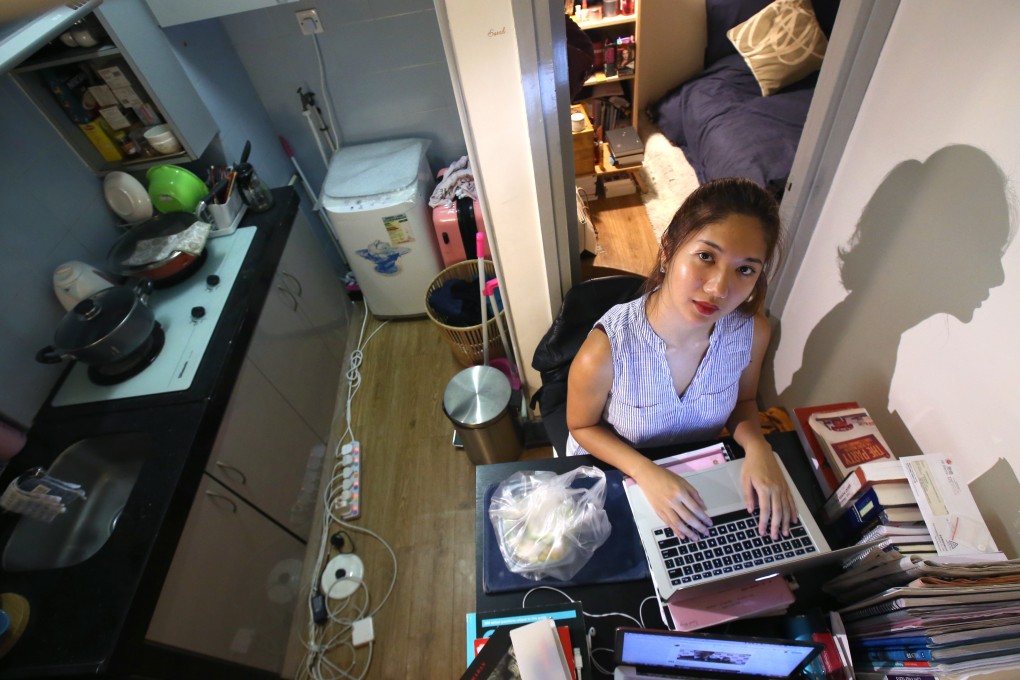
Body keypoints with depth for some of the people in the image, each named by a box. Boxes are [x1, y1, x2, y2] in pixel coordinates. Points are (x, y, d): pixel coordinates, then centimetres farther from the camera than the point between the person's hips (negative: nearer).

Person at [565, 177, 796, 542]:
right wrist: (647, 474, -29)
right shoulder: (603, 353, -37)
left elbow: (742, 401, -1)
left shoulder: (753, 332, -23)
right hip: (612, 473, -2)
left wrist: (757, 447, -21)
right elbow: (582, 426, -16)